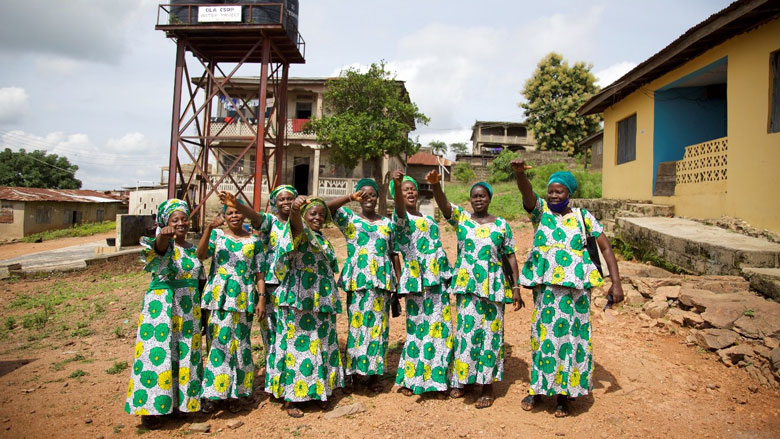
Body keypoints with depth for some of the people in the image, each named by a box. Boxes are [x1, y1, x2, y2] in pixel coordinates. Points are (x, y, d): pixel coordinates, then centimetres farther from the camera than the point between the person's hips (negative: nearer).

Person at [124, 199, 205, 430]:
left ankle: (183, 400, 23)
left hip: (188, 311, 6)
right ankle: (150, 405, 6)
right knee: (159, 352, -4)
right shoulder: (164, 243, -6)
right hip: (162, 307, -5)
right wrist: (163, 236, -55)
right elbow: (159, 247, -32)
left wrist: (200, 308, 11)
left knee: (185, 354, 10)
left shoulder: (193, 249, 11)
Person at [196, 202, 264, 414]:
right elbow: (201, 255, -12)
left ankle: (235, 393, 18)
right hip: (219, 297, 0)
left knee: (240, 343, 5)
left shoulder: (254, 240, 8)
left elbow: (259, 273, 6)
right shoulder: (217, 235, 7)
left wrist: (261, 298, -1)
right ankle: (211, 392, 11)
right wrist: (208, 229, -21)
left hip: (243, 299, 0)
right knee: (217, 342, 0)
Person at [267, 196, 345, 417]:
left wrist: (332, 301, 20)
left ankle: (318, 391, 26)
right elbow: (296, 221, -31)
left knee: (321, 346, 13)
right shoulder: (299, 232, -5)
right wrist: (294, 207, -53)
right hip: (299, 301, -7)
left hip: (322, 302, 8)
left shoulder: (324, 240, 16)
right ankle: (290, 398, 6)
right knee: (298, 345, -4)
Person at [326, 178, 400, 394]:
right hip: (357, 280, -2)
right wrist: (351, 198, -23)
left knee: (378, 325, 5)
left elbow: (394, 253, 12)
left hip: (382, 280, 2)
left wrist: (398, 280, 7)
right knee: (357, 324, -1)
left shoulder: (387, 223, 12)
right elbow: (327, 208, -12)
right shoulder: (349, 218, 6)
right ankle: (353, 372, 12)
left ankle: (374, 372, 16)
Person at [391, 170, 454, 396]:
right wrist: (396, 184, -49)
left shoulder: (427, 219, 19)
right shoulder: (401, 217, -4)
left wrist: (447, 275, 18)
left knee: (441, 329, 9)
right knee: (419, 328, -3)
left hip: (437, 280, 7)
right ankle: (408, 380, 12)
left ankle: (436, 376, 23)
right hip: (418, 281, -7)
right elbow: (400, 207, -29)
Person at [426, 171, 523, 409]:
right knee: (466, 330, 5)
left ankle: (487, 387, 14)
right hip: (466, 285, 1)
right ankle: (461, 380, 21)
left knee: (490, 332, 4)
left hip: (492, 287, -1)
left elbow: (511, 257, 3)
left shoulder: (501, 225, 3)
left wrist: (516, 287, -1)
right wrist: (435, 184, -33)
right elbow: (442, 203, -13)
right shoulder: (461, 217, 4)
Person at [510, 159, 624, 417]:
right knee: (544, 333, 6)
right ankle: (538, 388, 20)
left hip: (575, 287, 0)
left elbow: (605, 248, 3)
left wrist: (616, 283, -5)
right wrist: (519, 173, -38)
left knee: (571, 335, 4)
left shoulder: (583, 217, 5)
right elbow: (527, 193, -16)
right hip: (546, 286, 0)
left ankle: (564, 394, 17)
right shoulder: (541, 211, 5)